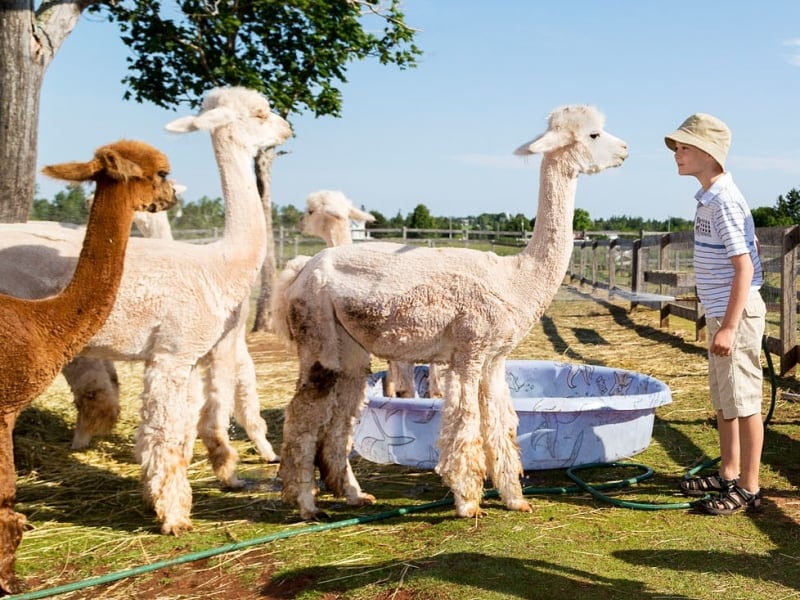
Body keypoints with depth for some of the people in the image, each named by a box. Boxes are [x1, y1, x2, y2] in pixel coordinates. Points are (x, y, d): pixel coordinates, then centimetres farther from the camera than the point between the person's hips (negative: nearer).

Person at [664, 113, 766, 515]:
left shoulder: (724, 201, -18)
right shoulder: (708, 198, 11)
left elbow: (744, 267, -21)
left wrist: (729, 327, -23)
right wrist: (720, 322, 20)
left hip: (737, 313, -10)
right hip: (721, 312, 10)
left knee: (743, 401, -1)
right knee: (723, 399, 18)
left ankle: (748, 488, 10)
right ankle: (728, 475, 31)